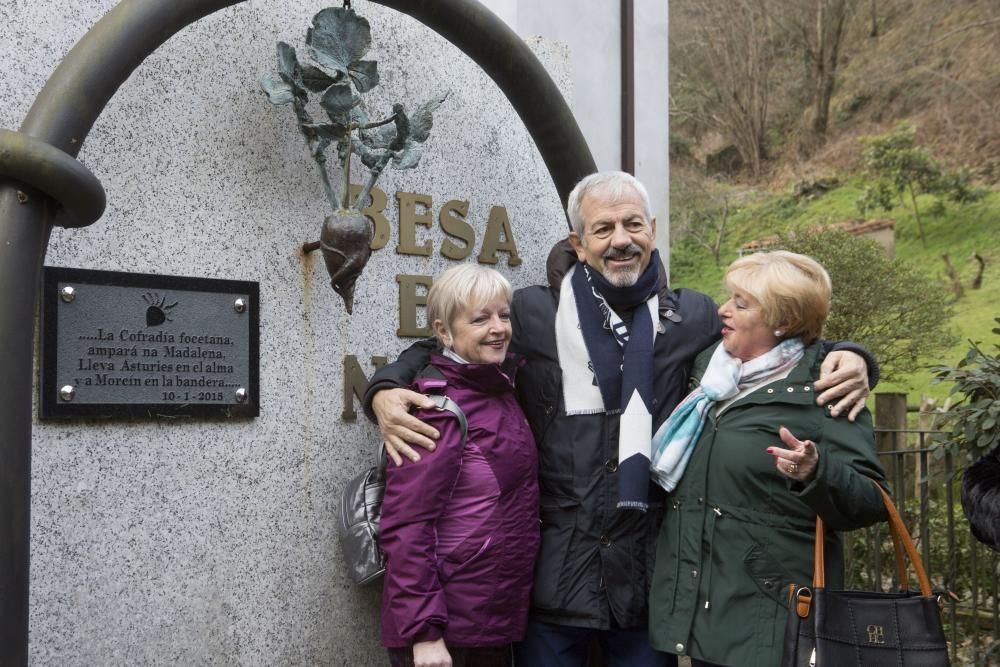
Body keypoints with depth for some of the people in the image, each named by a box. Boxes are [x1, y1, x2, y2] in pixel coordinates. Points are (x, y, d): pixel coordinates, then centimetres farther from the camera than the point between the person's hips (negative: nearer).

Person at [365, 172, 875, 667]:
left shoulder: (694, 318, 3)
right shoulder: (533, 314, -1)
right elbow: (439, 351, 11)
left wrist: (843, 359, -5)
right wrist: (387, 389, -10)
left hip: (651, 574, 1)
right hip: (554, 571, -1)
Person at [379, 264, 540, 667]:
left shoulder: (500, 391, 8)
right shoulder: (438, 406, -15)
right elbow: (406, 527, -19)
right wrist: (422, 630, -22)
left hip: (498, 620, 8)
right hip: (443, 630, -8)